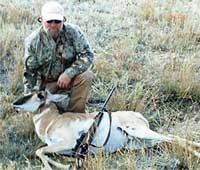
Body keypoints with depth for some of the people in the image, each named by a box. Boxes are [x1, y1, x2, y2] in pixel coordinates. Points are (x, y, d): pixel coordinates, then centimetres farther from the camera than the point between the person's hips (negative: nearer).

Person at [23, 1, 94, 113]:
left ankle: (76, 113, -12)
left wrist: (69, 73, -29)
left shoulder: (73, 32, -15)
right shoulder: (33, 41, -13)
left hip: (70, 77, 0)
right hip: (47, 82, 1)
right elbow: (30, 72, -5)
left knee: (86, 76, -30)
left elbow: (88, 55, -18)